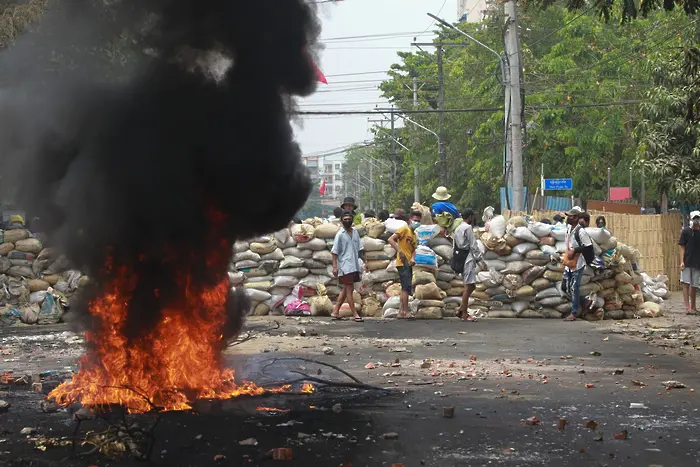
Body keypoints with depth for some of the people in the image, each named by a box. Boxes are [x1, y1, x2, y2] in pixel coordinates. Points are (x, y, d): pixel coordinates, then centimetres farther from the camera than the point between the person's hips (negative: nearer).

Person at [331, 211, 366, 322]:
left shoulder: (355, 232, 10)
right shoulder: (340, 234, -7)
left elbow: (359, 249, 17)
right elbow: (335, 252, -8)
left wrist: (364, 261, 12)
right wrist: (335, 266, -14)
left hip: (355, 266, 7)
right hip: (345, 266, -7)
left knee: (346, 289, 10)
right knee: (349, 289, -6)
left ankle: (335, 312, 17)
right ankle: (355, 314, -5)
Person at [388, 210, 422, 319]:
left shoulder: (414, 235, 19)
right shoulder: (405, 229, -6)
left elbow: (413, 250, 12)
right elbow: (391, 239, -16)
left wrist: (412, 259, -9)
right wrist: (399, 251, -24)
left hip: (408, 264, 9)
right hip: (402, 263, -9)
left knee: (405, 288, 12)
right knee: (407, 287, -13)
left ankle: (401, 312, 18)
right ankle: (405, 311, -13)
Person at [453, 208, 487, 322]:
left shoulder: (457, 229, 17)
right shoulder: (468, 228, -10)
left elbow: (454, 246, 18)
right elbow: (473, 246, -13)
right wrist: (481, 260, -11)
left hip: (460, 259, 9)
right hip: (468, 259, -9)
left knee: (471, 286, 14)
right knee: (469, 286, -6)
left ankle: (461, 309, 11)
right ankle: (464, 314, -5)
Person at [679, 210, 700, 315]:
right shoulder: (686, 231, -1)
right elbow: (682, 247, -2)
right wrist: (682, 261, -10)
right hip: (687, 262, -3)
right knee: (686, 284, -6)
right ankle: (687, 307, -9)